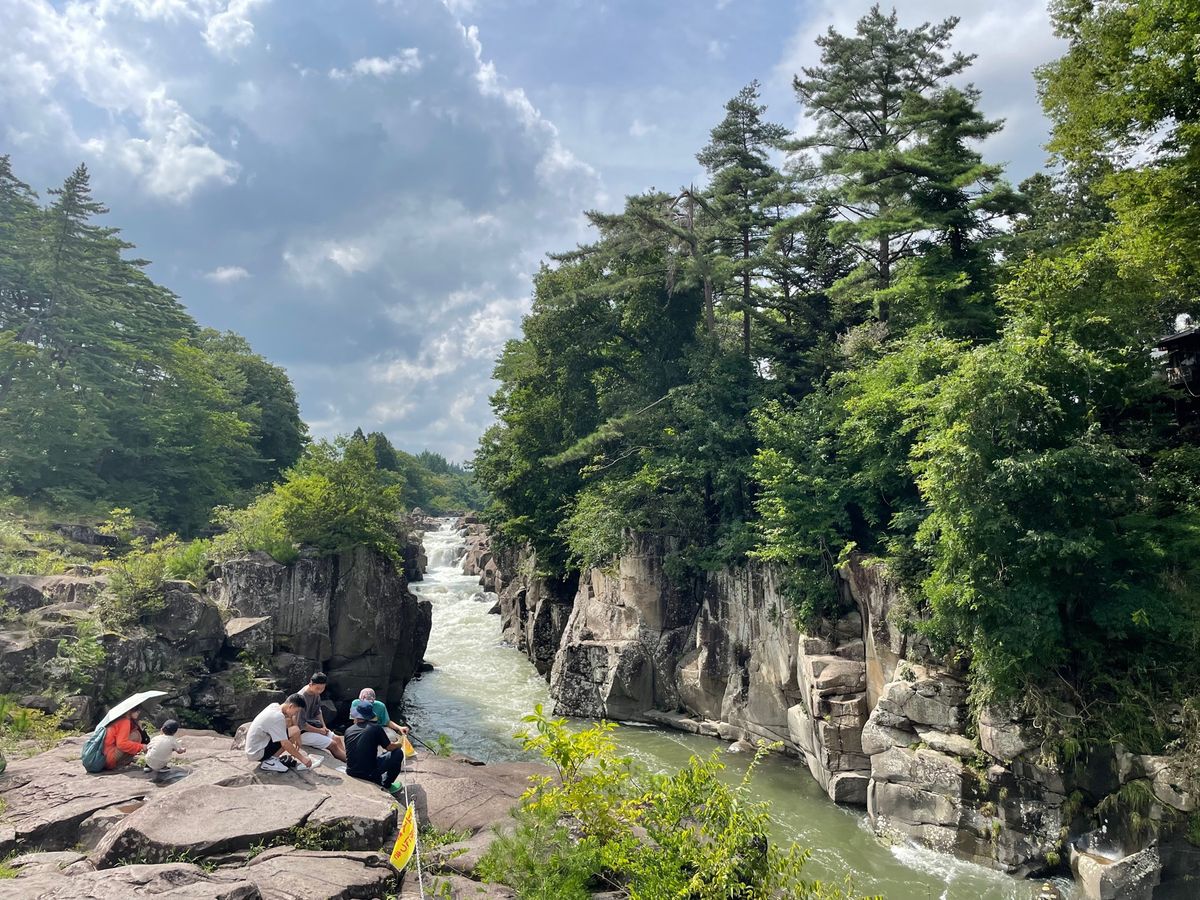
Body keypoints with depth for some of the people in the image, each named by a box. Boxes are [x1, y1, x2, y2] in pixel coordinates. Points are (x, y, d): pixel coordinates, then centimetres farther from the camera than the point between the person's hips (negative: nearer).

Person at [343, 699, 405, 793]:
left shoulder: (348, 731, 1)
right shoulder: (376, 728, -13)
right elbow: (389, 747, -4)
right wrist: (399, 744, 19)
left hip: (351, 773, 6)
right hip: (368, 775, -5)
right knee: (398, 753, 8)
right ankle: (386, 785, 15)